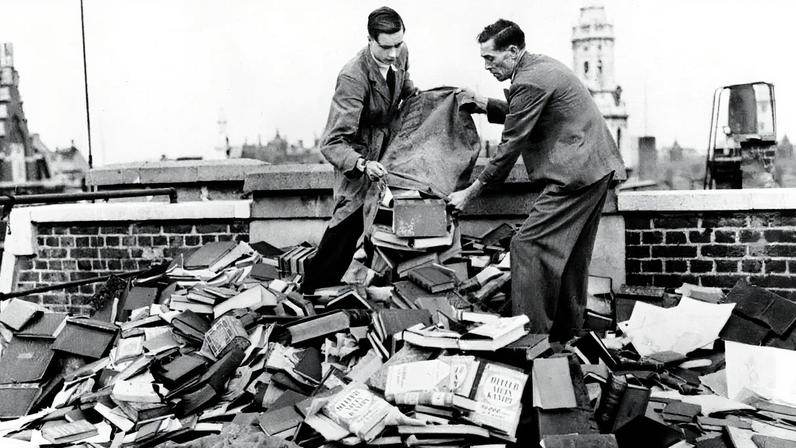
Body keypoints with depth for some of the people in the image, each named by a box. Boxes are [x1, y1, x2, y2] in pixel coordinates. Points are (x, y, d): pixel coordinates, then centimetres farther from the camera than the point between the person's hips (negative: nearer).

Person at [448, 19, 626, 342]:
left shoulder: (529, 82, -17)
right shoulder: (540, 65, 14)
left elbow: (511, 146, -15)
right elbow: (522, 116, 27)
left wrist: (470, 192, -8)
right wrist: (485, 105, 13)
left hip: (575, 174, -11)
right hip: (595, 169, 11)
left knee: (528, 245, -10)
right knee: (571, 255, 15)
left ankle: (531, 336, -8)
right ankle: (567, 333, 25)